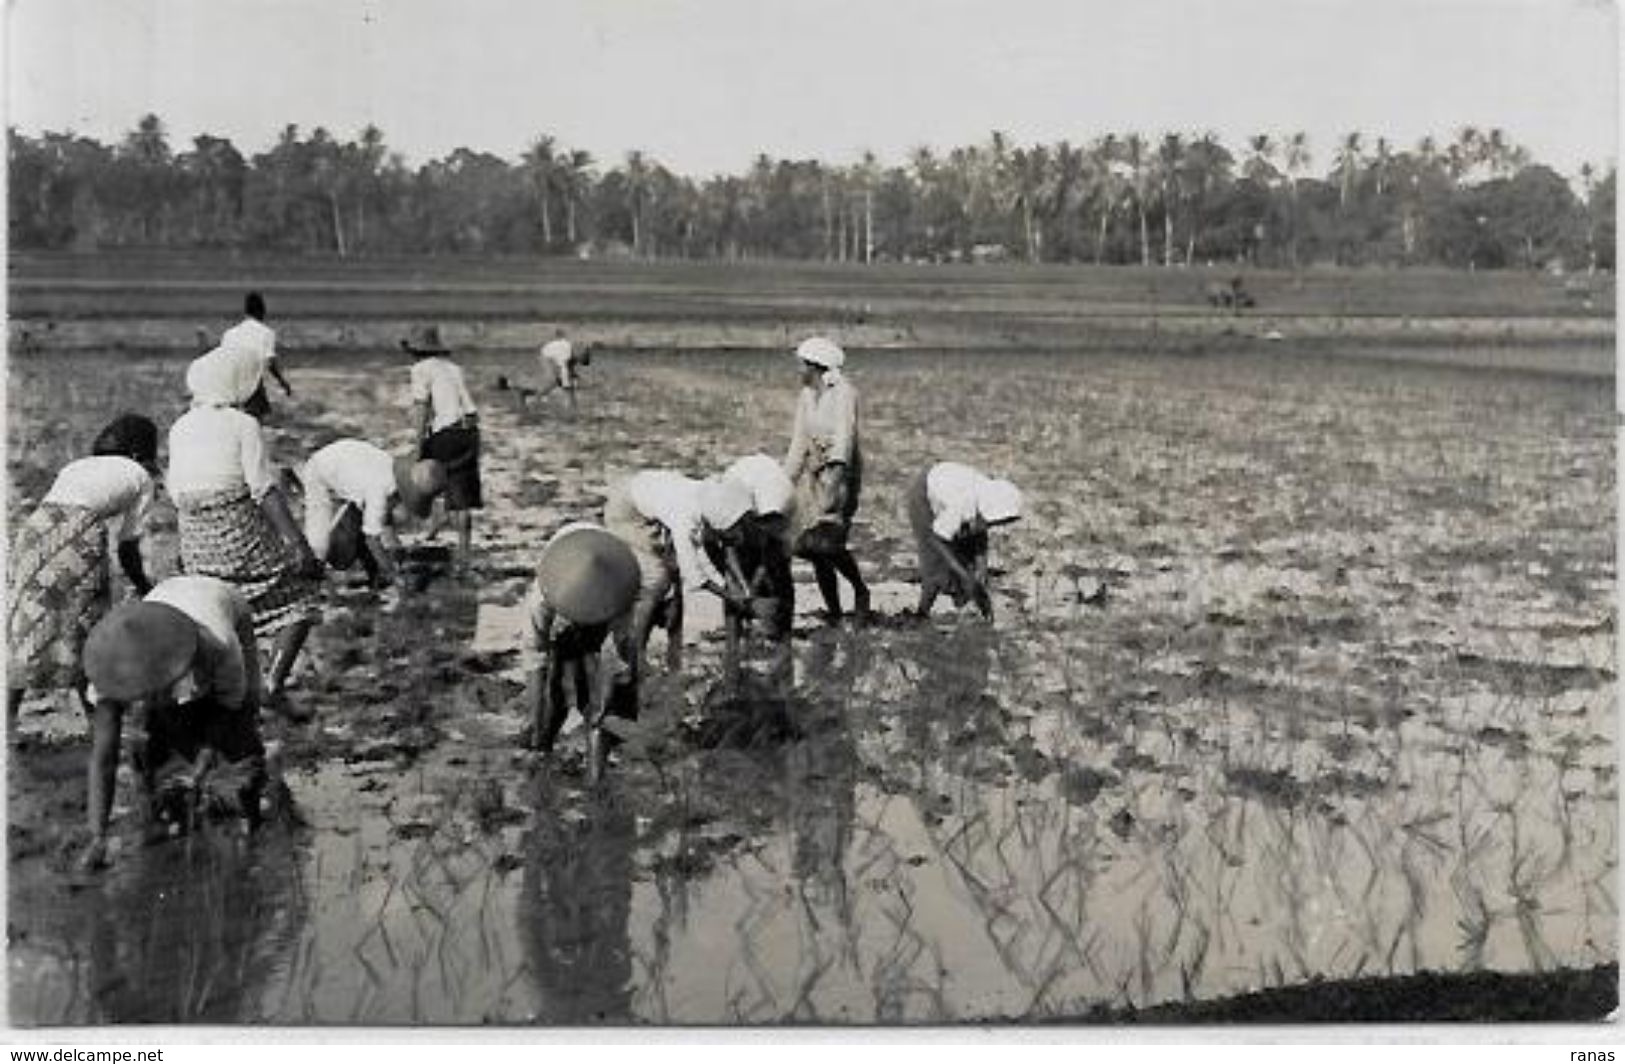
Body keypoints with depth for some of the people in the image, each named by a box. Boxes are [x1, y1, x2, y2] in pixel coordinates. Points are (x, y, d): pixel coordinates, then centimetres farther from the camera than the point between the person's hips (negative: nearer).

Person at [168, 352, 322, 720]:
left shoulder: (180, 429, 8)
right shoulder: (243, 425, -8)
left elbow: (176, 492, 13)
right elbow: (264, 489, -16)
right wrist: (298, 542, -19)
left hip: (195, 541, 6)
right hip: (243, 536, -5)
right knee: (300, 598, 9)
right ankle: (275, 684, -3)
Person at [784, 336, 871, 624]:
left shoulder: (843, 393, -11)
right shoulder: (805, 397, 11)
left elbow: (845, 434, -22)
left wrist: (836, 472, -33)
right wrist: (785, 481, 12)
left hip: (841, 471, -7)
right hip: (813, 472, 7)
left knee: (827, 542, -18)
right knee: (811, 545, -1)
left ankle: (860, 590, 7)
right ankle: (833, 611, 7)